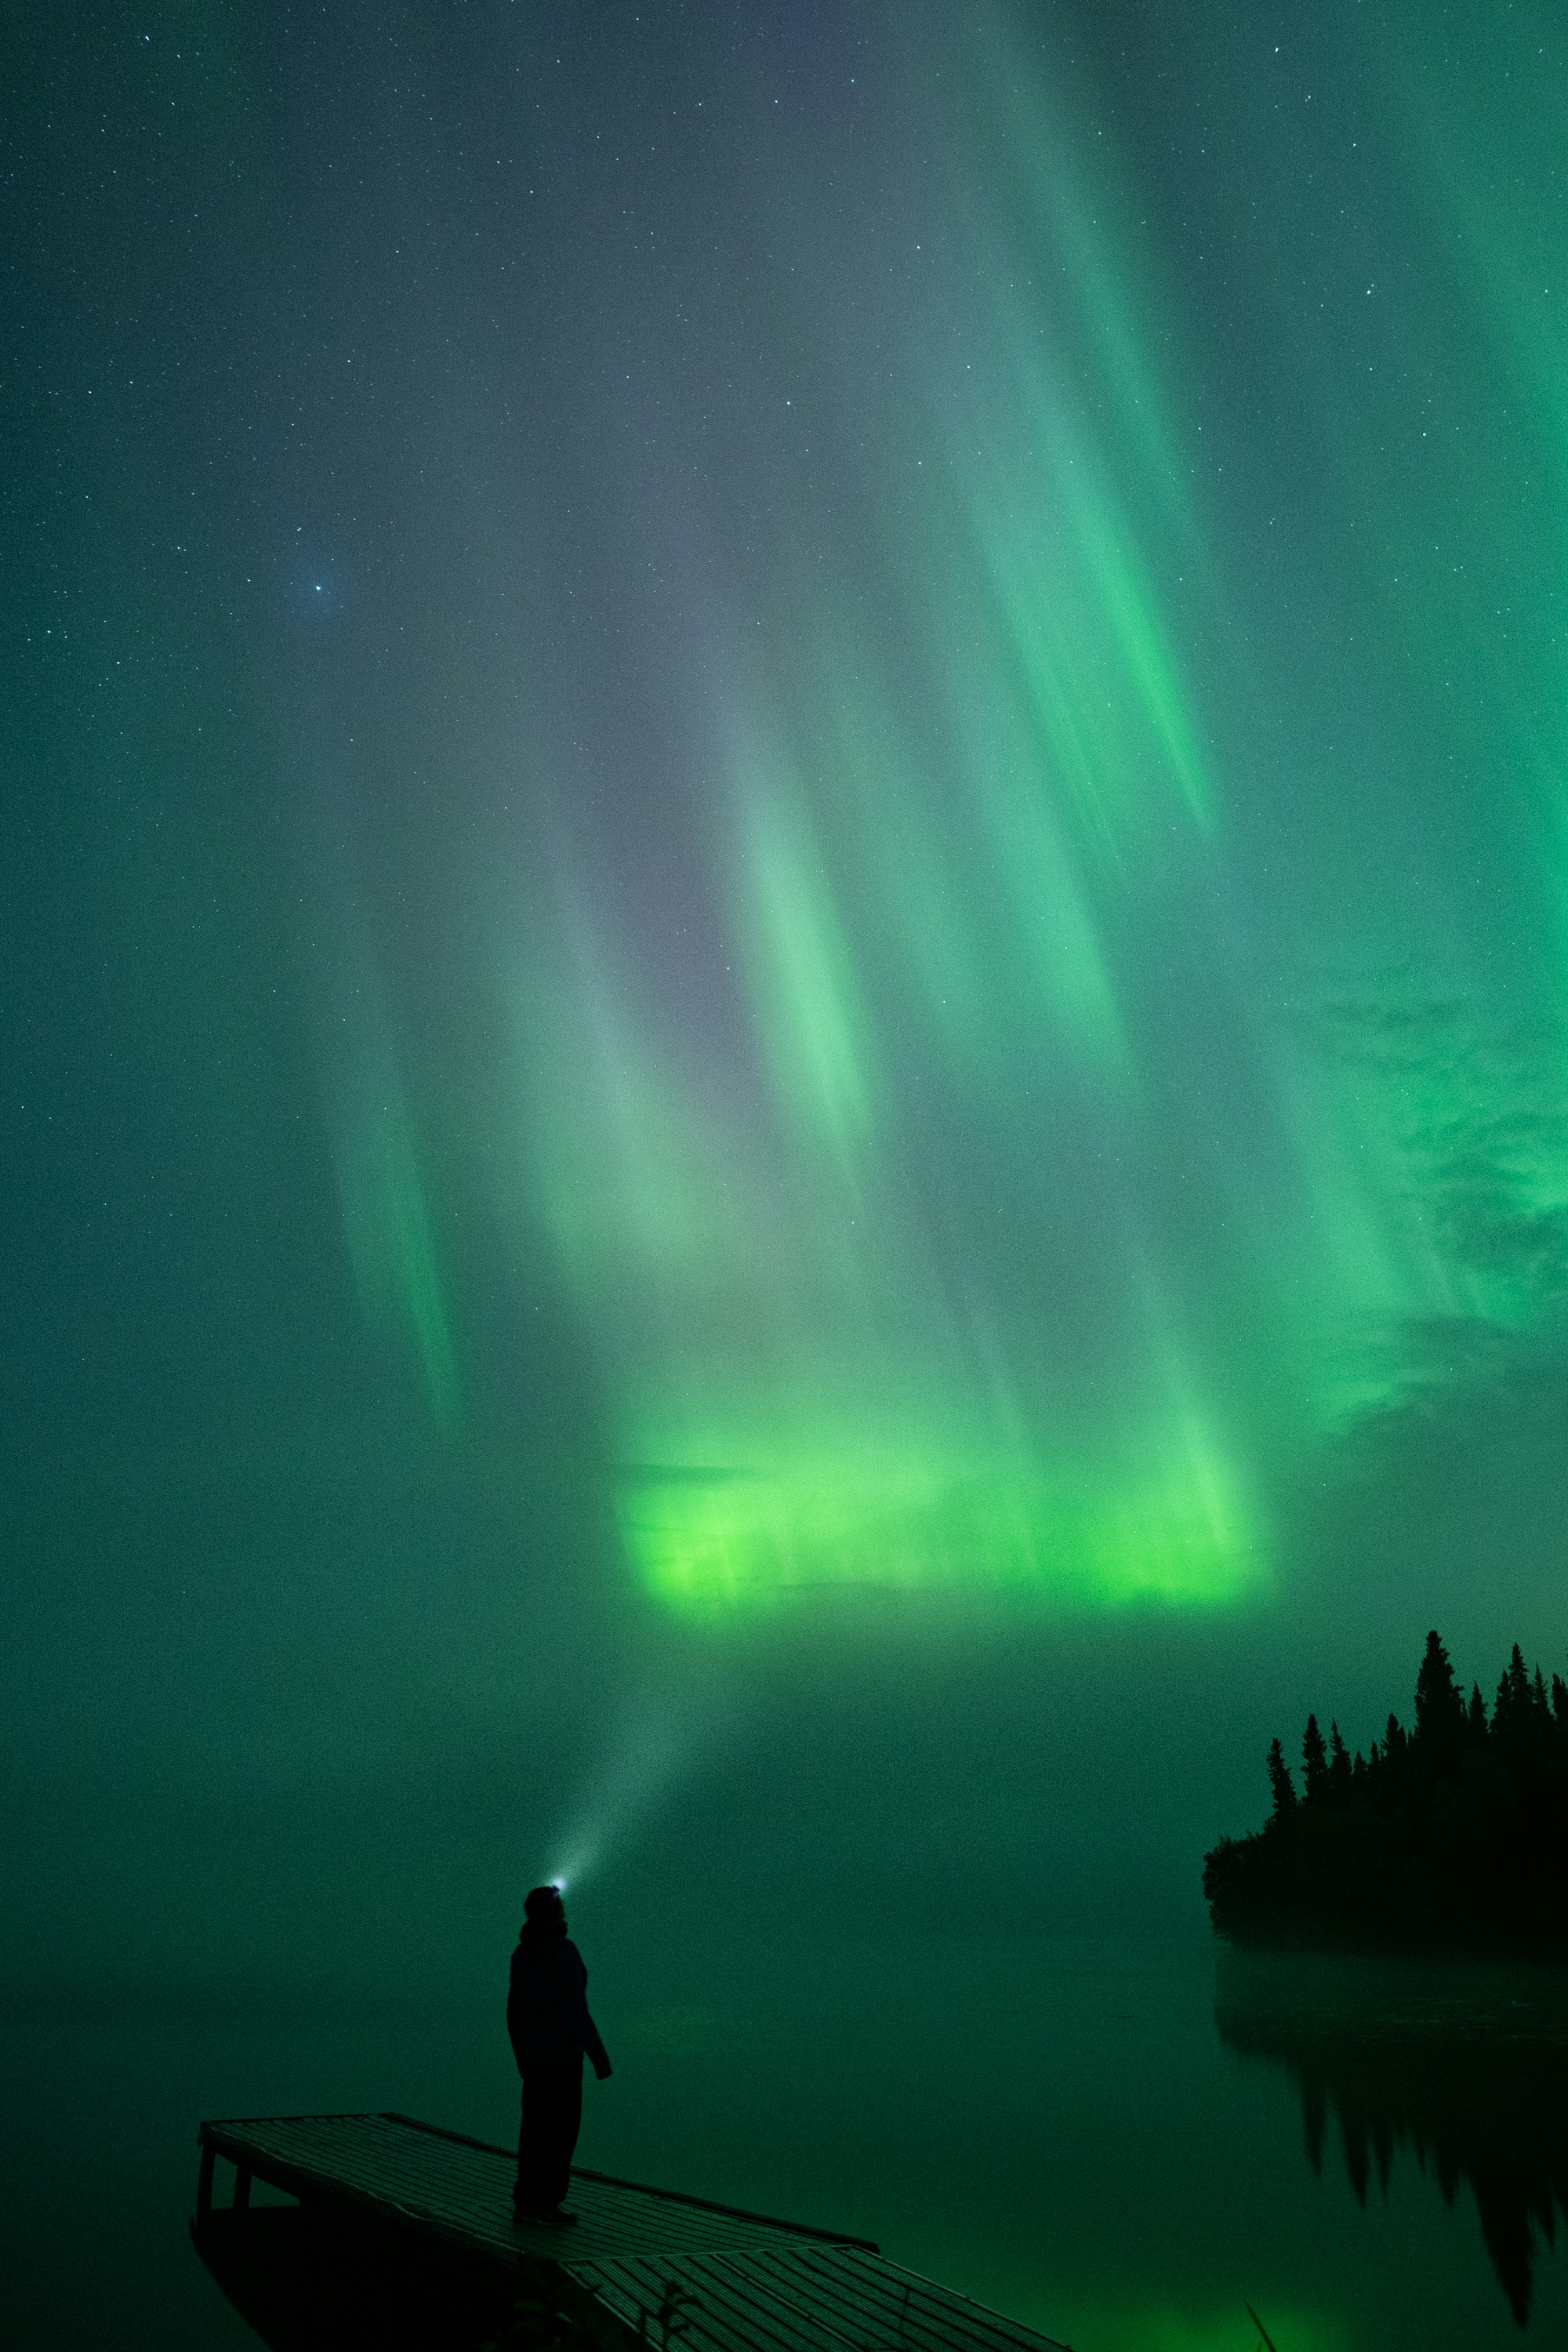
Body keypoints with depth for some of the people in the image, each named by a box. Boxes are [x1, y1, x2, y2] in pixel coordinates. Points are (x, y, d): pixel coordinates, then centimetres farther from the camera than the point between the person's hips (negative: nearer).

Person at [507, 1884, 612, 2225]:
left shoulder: (522, 1953, 7)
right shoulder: (562, 1951, -18)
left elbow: (514, 2011, 12)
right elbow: (575, 2009, -21)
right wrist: (599, 2056, -15)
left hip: (532, 2053, 8)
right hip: (561, 2053, -8)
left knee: (535, 2127, 14)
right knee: (561, 2129, 2)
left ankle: (526, 2202, 19)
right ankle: (544, 2205, 5)